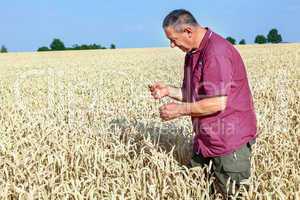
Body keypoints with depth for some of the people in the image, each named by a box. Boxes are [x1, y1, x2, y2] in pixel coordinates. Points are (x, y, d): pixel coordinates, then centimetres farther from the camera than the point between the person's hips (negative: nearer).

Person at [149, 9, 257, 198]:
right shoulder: (193, 54, 10)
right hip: (205, 140, 9)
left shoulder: (216, 52, -22)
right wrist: (168, 90, 0)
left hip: (230, 140, -9)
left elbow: (217, 103, -26)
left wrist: (180, 110, -15)